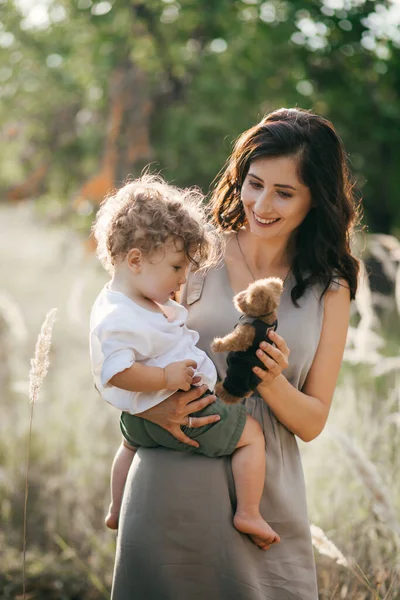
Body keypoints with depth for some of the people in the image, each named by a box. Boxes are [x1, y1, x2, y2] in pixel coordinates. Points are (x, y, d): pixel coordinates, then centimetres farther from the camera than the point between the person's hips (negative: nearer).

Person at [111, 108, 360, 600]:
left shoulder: (329, 291, 6)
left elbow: (312, 422, 6)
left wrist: (273, 383, -15)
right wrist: (150, 406, -16)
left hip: (269, 502, 2)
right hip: (172, 486, -1)